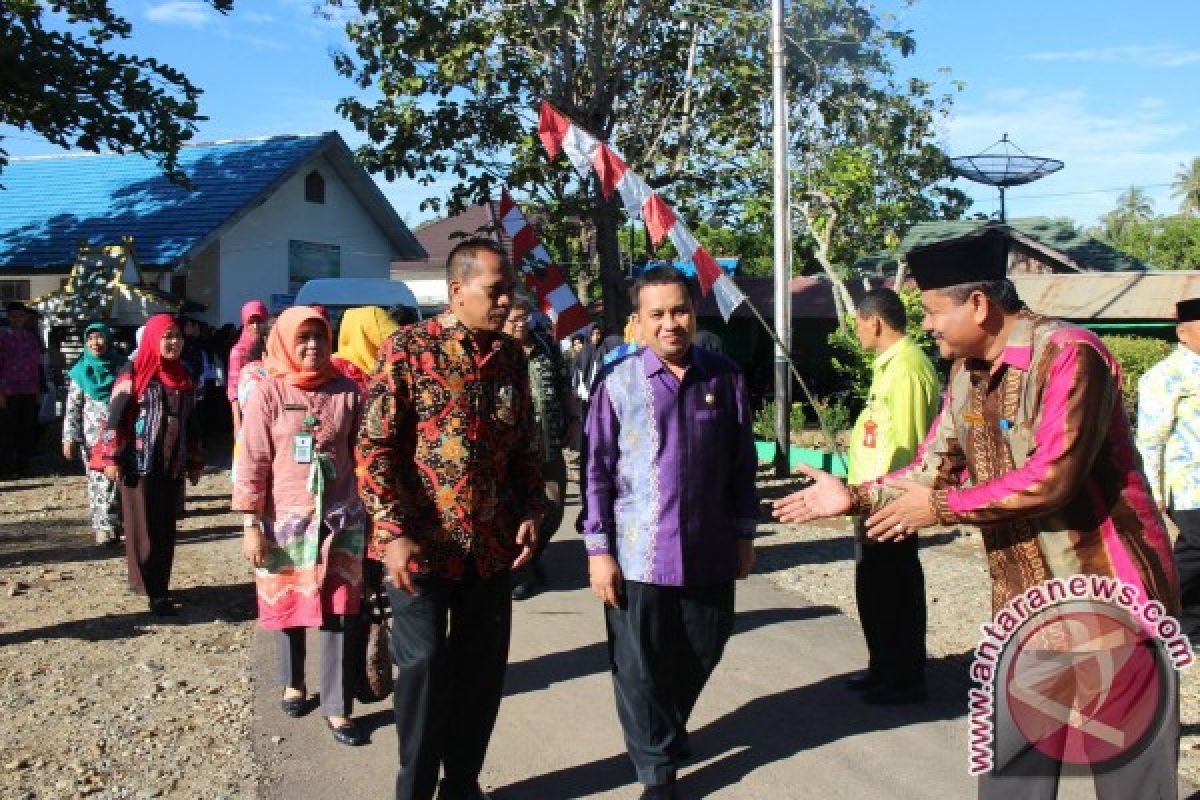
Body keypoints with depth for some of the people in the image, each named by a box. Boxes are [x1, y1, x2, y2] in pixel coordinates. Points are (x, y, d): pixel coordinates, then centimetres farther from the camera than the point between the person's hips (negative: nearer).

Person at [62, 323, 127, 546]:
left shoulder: (121, 367, 3)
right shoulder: (81, 371, 5)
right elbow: (73, 406, 5)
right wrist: (69, 437, -1)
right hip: (92, 434, 1)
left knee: (113, 479, -3)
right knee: (97, 480, 0)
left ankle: (110, 524, 5)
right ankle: (103, 525, 5)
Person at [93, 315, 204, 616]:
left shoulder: (183, 378, 11)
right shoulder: (134, 374, -5)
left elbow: (191, 424, 17)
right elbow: (115, 417, -8)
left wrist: (195, 462, 17)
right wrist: (111, 458, -13)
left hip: (172, 466, 5)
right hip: (139, 464, -5)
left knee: (166, 528, 8)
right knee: (144, 527, -2)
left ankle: (158, 584, 19)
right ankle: (156, 592, 1)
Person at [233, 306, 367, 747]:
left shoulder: (347, 390, -1)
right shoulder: (268, 393, -6)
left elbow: (361, 452, 5)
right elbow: (252, 463, -6)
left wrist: (368, 508, 4)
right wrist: (251, 525, -8)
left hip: (340, 518, 1)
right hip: (285, 519, -1)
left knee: (340, 612, 0)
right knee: (288, 604, 14)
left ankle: (336, 707, 10)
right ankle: (293, 683, 37)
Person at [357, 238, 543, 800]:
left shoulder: (511, 356, 7)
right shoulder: (408, 349, -9)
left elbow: (526, 445, 16)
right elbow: (374, 447, -11)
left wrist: (530, 513, 5)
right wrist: (394, 534, -16)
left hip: (493, 546, 5)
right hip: (422, 545, -5)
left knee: (483, 668, 12)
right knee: (424, 667, 5)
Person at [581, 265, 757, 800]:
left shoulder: (725, 378, 1)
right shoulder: (616, 384, -5)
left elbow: (743, 463, 8)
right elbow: (596, 471, -3)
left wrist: (744, 534, 10)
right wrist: (598, 550, -5)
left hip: (710, 552, 3)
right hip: (638, 555, -2)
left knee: (701, 655, 17)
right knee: (640, 669, 7)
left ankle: (669, 730, 45)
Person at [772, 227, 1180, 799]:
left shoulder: (1069, 354, -19)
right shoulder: (968, 373, 7)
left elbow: (1051, 477, -26)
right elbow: (935, 467, 11)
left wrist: (940, 507, -18)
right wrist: (854, 497, 0)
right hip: (1026, 602, 8)